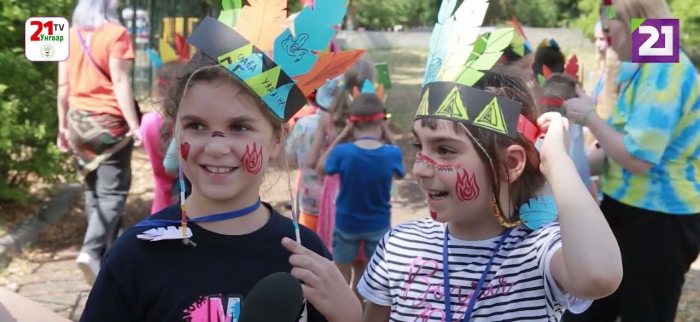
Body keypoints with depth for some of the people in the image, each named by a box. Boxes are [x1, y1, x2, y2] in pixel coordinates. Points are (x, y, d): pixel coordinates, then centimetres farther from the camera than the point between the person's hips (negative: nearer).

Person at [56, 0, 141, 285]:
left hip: (79, 121, 6)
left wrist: (63, 126, 15)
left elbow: (63, 86, 8)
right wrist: (134, 125, -13)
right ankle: (91, 251, -18)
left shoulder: (70, 35, 7)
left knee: (93, 189, 14)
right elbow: (120, 82, -14)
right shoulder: (115, 34, -8)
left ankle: (104, 253, 19)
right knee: (112, 191, -2)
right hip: (109, 121, -6)